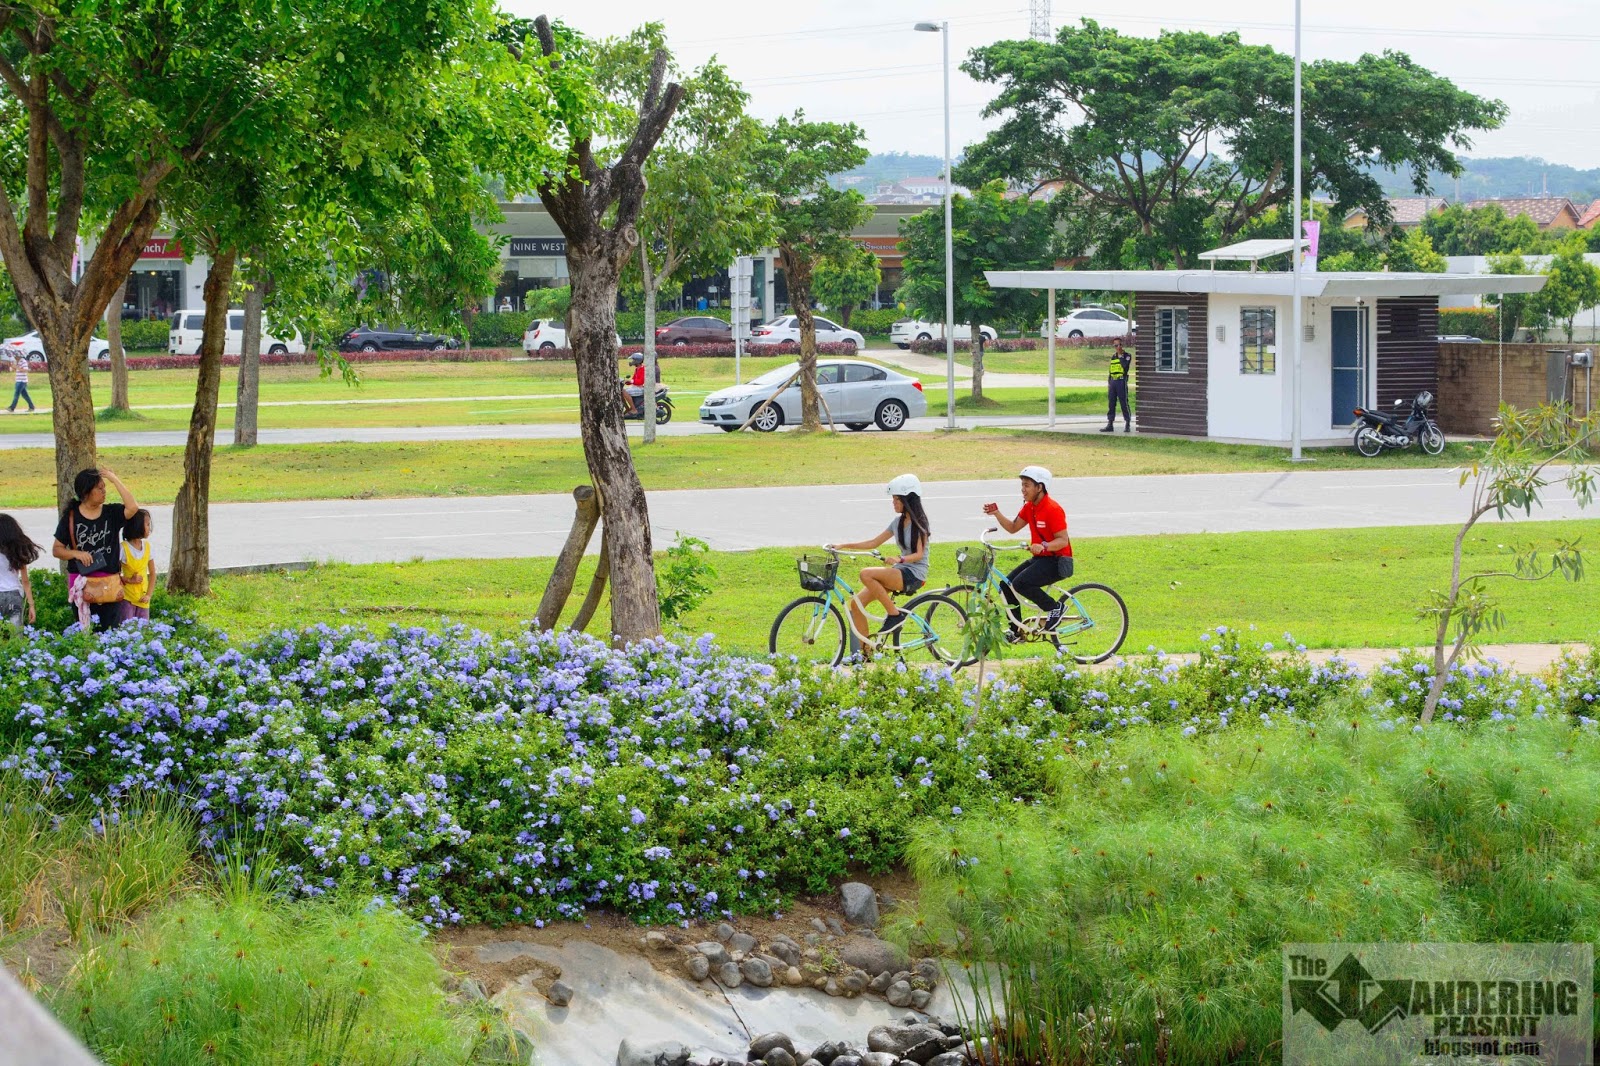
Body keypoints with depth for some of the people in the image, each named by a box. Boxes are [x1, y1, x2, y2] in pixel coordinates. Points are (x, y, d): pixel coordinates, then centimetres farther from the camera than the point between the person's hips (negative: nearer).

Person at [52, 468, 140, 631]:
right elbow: (56, 549, 3)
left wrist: (115, 480, -14)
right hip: (82, 583, -1)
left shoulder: (111, 514, 2)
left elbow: (132, 508, -18)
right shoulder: (71, 518, -1)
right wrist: (76, 553, -16)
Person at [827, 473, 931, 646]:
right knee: (856, 602, -6)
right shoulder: (898, 522, 14)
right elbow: (873, 543, 17)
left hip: (914, 574, -8)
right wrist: (843, 546, 10)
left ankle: (894, 613, -17)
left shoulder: (919, 522, -8)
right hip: (899, 572, 8)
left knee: (866, 574, -30)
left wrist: (898, 559, -34)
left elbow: (919, 554, -17)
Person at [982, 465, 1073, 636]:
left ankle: (1055, 608, -9)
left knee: (1020, 583, -27)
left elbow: (1063, 540, -22)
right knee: (1007, 584, 0)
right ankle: (1016, 630, 9)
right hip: (1039, 558, 9)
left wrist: (1043, 546, -40)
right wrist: (996, 513, -2)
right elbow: (1012, 527, 13)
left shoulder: (1052, 509, -19)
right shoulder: (1029, 507, 8)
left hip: (1056, 561, -9)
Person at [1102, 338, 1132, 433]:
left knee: (1124, 403, -4)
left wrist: (1120, 356, -11)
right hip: (1113, 381, 6)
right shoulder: (1113, 356, 17)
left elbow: (1125, 365, -20)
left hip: (1121, 381, -6)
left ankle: (1127, 425, 1)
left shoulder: (1127, 356, 0)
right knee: (1111, 403, 4)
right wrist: (1108, 383, 16)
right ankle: (1110, 425, 7)